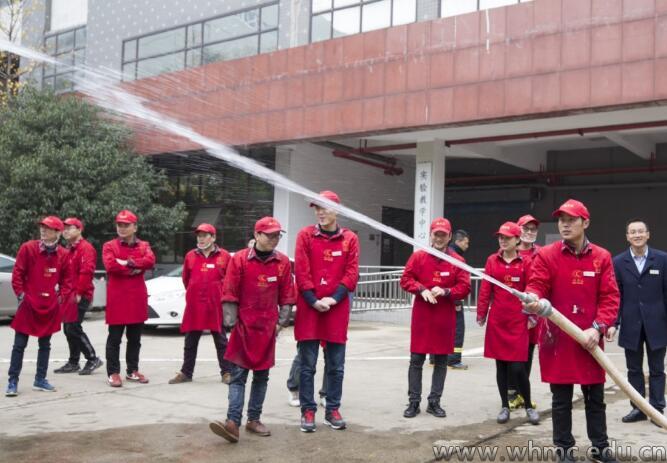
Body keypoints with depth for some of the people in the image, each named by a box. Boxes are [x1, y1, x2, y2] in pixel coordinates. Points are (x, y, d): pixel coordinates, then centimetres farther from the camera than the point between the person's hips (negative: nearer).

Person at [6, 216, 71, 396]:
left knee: (45, 344, 11)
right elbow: (17, 273, -4)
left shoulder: (63, 254, 1)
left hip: (50, 306, 3)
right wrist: (20, 294, -8)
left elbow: (67, 278, 12)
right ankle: (12, 382, 5)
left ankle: (40, 380, 20)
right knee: (19, 344, -1)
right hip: (28, 304, -3)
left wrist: (61, 295, 1)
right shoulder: (28, 248, -7)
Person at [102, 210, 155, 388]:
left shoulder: (143, 245, 9)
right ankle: (113, 373, 7)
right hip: (117, 298, -3)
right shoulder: (109, 246, 1)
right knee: (115, 338, 1)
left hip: (138, 298, 3)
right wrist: (134, 269, -14)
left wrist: (127, 263, -18)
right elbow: (110, 265, -18)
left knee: (135, 338, 12)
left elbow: (150, 261, -12)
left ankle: (133, 371, 22)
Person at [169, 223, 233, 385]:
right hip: (194, 305, 3)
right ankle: (186, 373, 17)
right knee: (190, 341, 9)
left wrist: (221, 294, 8)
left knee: (221, 340, 6)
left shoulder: (224, 256, -3)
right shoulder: (190, 256, 6)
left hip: (216, 305, -3)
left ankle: (226, 372, 13)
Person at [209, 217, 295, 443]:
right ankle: (233, 422, -12)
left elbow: (286, 296, 7)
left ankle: (253, 420, 19)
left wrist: (281, 322, 2)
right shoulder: (239, 259, -6)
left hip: (268, 328, 3)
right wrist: (231, 322, -8)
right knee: (238, 374, -6)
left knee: (262, 375, 9)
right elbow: (229, 294, -5)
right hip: (244, 325, -3)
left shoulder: (283, 262, 2)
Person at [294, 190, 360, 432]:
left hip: (337, 308, 1)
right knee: (307, 364, 2)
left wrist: (334, 299, -11)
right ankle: (308, 410, 11)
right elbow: (301, 271, -3)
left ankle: (332, 409, 19)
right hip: (309, 306, -1)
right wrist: (314, 301, -11)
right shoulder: (305, 235, 2)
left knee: (336, 365, 8)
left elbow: (352, 273, 0)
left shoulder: (350, 238, 4)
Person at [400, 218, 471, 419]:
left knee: (441, 360, 7)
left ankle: (435, 402, 18)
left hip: (445, 317, 1)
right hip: (421, 315, -1)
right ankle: (414, 402, 10)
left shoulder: (457, 260, 1)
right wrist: (421, 289, -14)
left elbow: (464, 287, 0)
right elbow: (406, 279, 2)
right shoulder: (418, 256, 1)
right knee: (416, 359, 2)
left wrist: (446, 291, -16)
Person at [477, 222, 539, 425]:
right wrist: (481, 314, 3)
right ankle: (505, 406, 21)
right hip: (496, 321, 3)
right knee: (500, 364, 9)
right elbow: (485, 289, 3)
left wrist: (532, 316, -3)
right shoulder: (492, 260, 3)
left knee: (518, 367, -5)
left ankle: (529, 406, 16)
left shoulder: (525, 262, -3)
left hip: (518, 321, -3)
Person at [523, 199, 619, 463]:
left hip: (590, 339, 2)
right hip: (557, 338, -2)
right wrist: (532, 300, -34)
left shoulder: (602, 257, 2)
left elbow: (610, 297, 0)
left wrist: (598, 328, -13)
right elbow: (535, 286, -10)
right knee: (561, 399, 7)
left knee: (595, 398, 14)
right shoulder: (546, 255, -2)